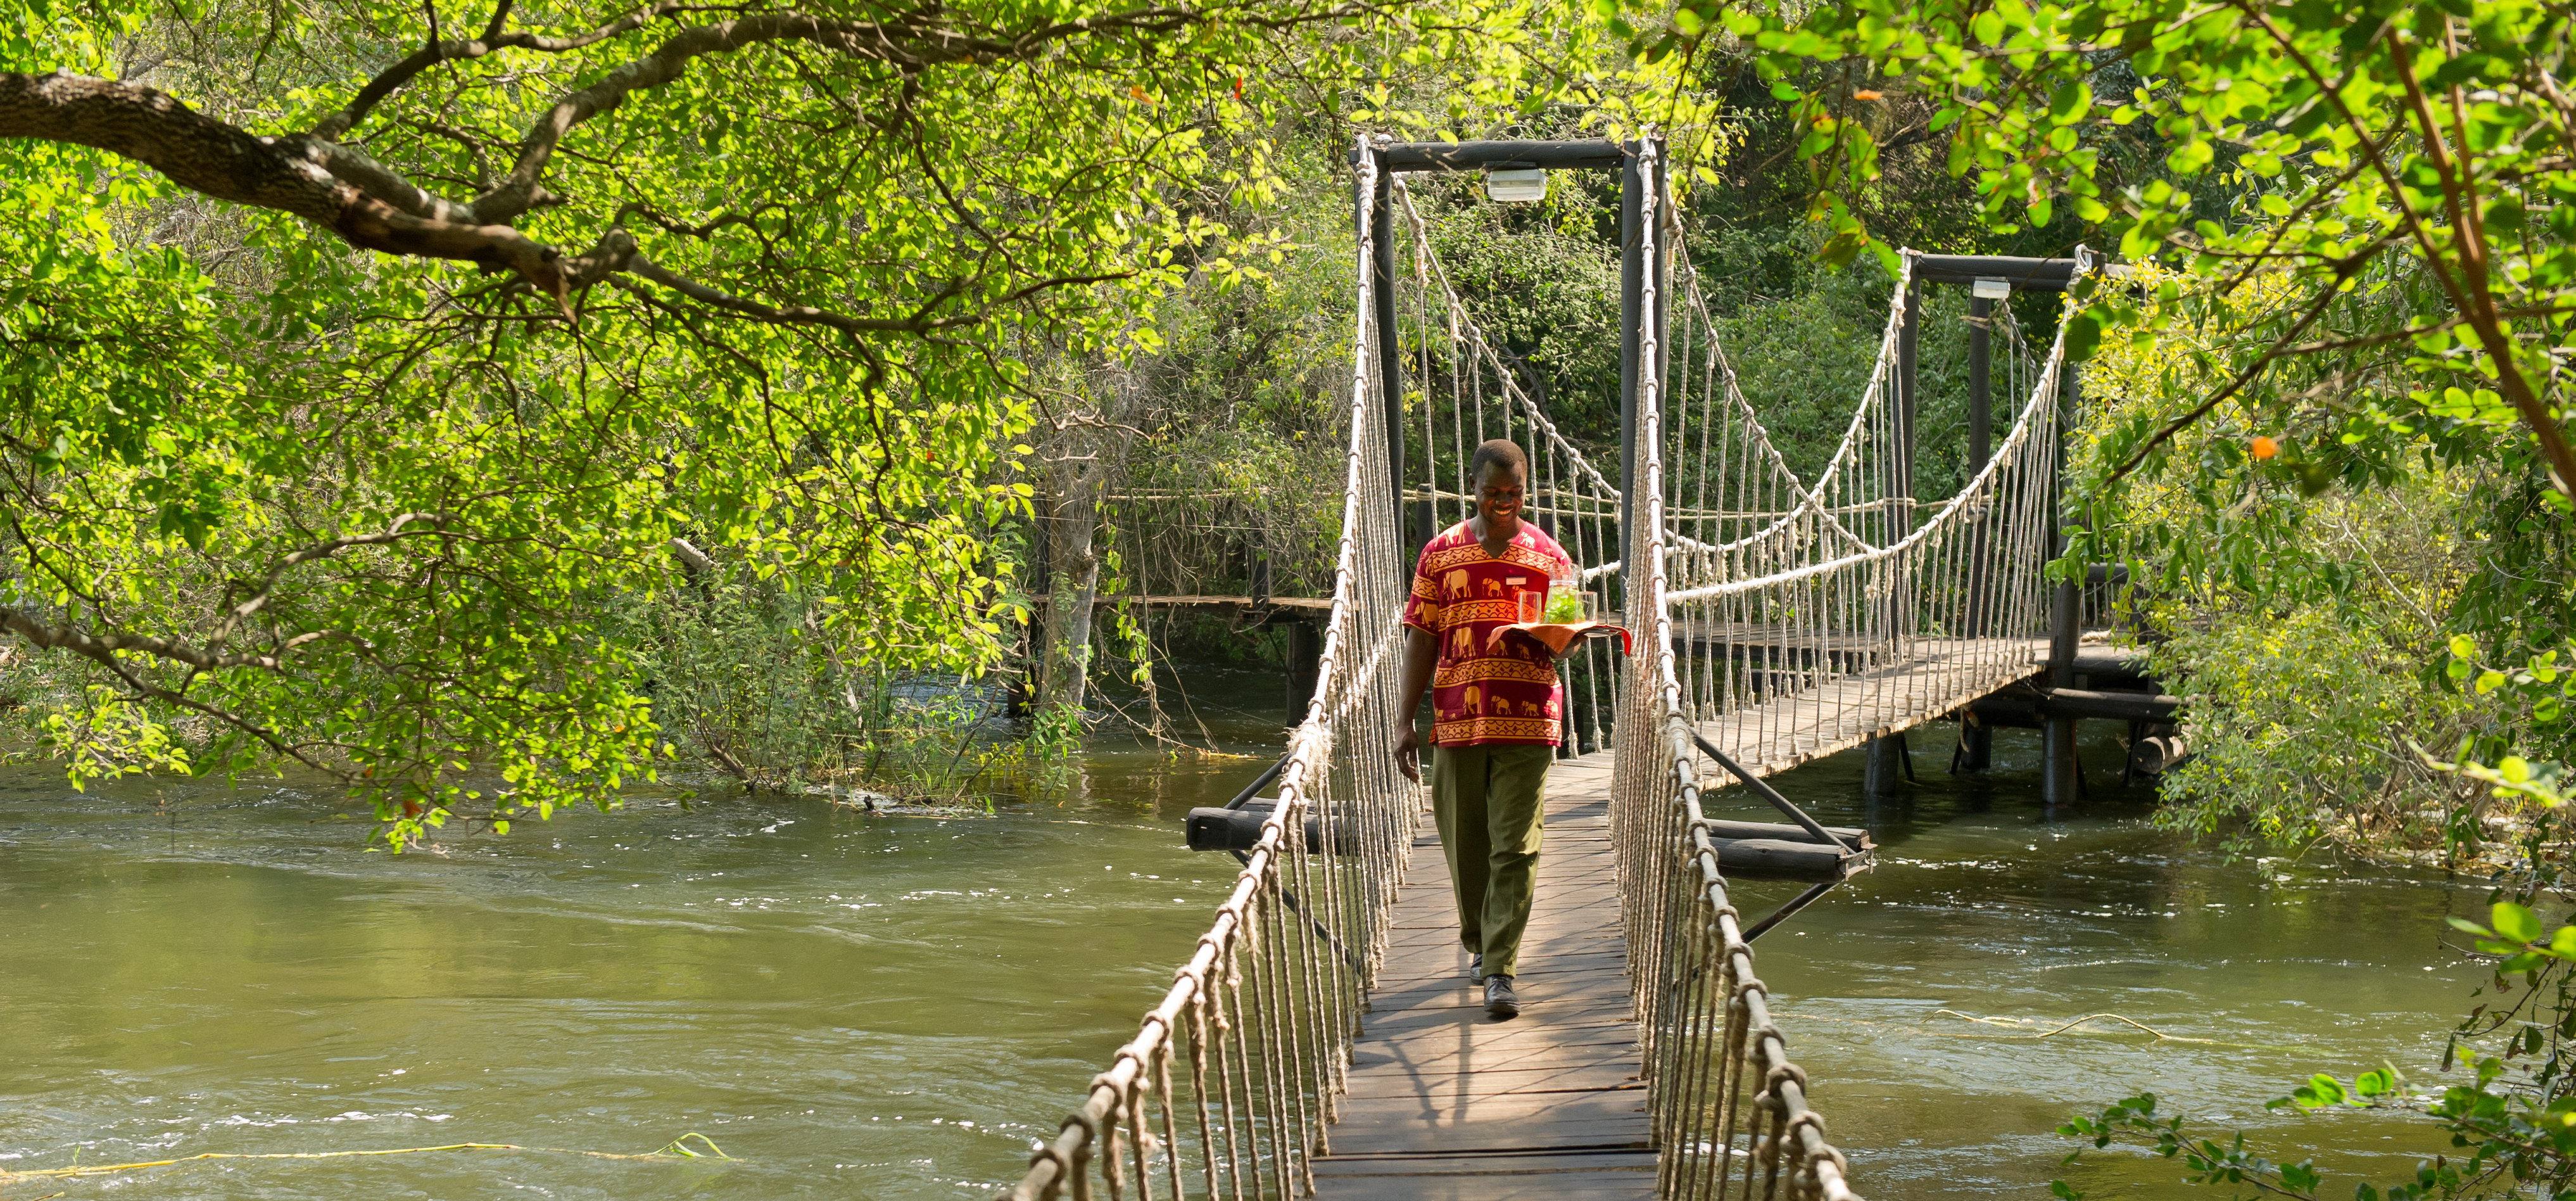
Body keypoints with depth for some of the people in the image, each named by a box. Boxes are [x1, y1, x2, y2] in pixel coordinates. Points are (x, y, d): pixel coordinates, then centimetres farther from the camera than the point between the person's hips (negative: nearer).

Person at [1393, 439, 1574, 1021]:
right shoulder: (1440, 554, 7)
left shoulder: (1550, 556, 6)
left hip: (1528, 721, -1)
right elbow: (1422, 641, 7)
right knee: (1464, 844, 10)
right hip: (1457, 720, 2)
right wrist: (1405, 720, 3)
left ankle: (1501, 970, -7)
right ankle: (1480, 943, 32)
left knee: (1515, 847, -7)